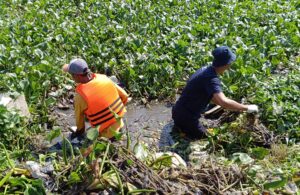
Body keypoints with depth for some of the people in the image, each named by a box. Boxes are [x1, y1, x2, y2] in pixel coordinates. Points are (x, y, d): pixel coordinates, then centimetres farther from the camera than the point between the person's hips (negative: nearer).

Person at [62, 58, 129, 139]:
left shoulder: (80, 96, -22)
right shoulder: (103, 78, -10)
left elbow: (79, 117, -4)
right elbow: (124, 96, -1)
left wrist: (79, 131, 16)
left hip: (106, 132, -5)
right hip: (119, 123, 5)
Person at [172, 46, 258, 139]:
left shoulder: (205, 69, 4)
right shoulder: (211, 78, -26)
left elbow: (211, 96, 17)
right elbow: (223, 102, -39)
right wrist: (247, 108, -26)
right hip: (186, 117, -9)